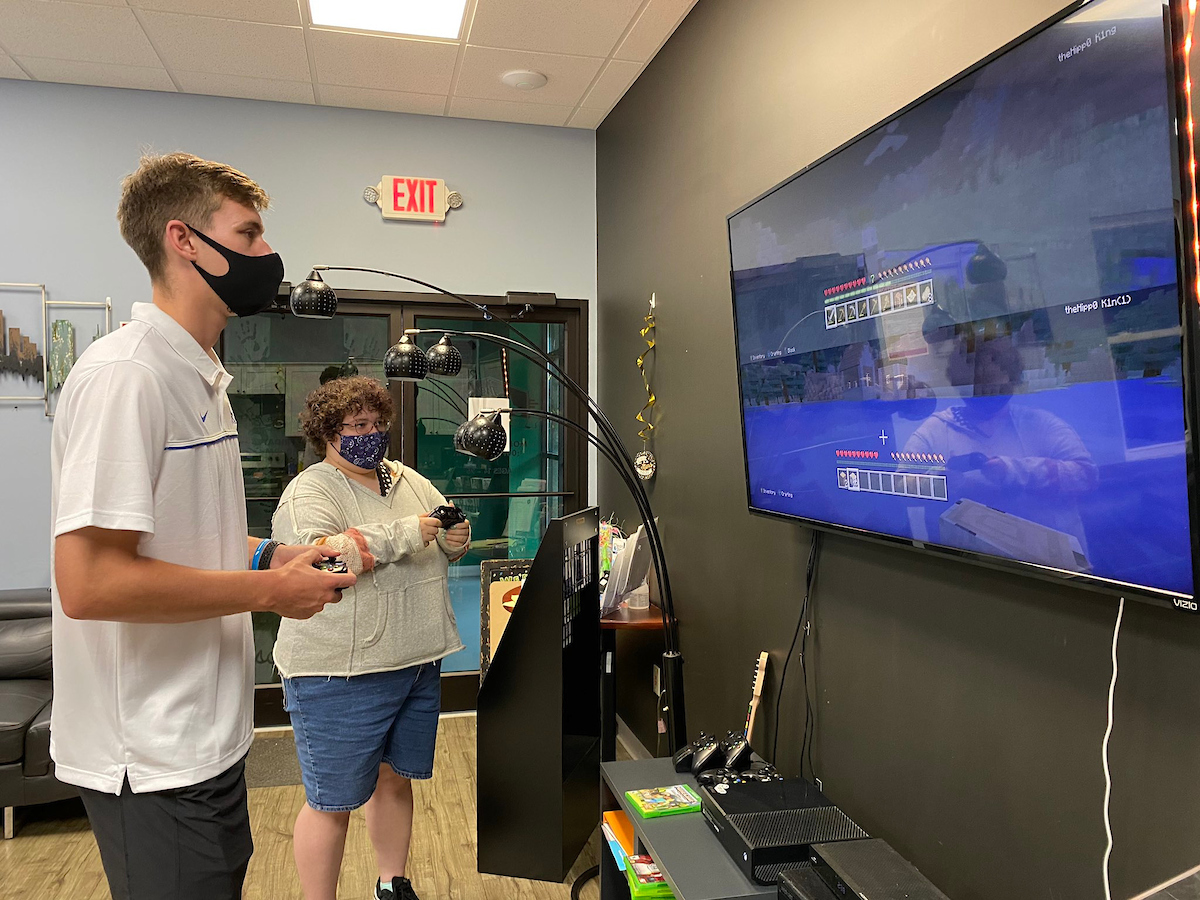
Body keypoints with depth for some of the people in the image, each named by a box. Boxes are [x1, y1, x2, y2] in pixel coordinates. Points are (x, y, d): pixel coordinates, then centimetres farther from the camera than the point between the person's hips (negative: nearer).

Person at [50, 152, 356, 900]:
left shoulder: (203, 377, 10)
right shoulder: (126, 374, -21)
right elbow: (88, 582, -27)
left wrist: (274, 555, 3)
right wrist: (268, 591, -19)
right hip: (152, 757, -9)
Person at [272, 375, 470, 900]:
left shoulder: (409, 481, 10)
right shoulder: (310, 491, -10)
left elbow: (447, 537, 19)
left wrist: (456, 539, -6)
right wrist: (402, 535, -26)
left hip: (419, 663, 7)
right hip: (342, 675, -6)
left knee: (396, 778, 20)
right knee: (333, 802, 5)